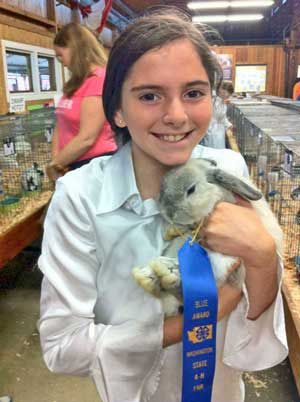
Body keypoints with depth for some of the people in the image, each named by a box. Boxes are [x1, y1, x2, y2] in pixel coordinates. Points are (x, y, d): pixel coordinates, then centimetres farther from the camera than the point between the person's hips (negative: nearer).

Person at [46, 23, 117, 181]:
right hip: (73, 165, 8)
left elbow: (87, 138, -20)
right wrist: (56, 158, -4)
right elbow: (61, 125, 12)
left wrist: (54, 165, -9)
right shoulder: (76, 83, 12)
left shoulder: (98, 79, -14)